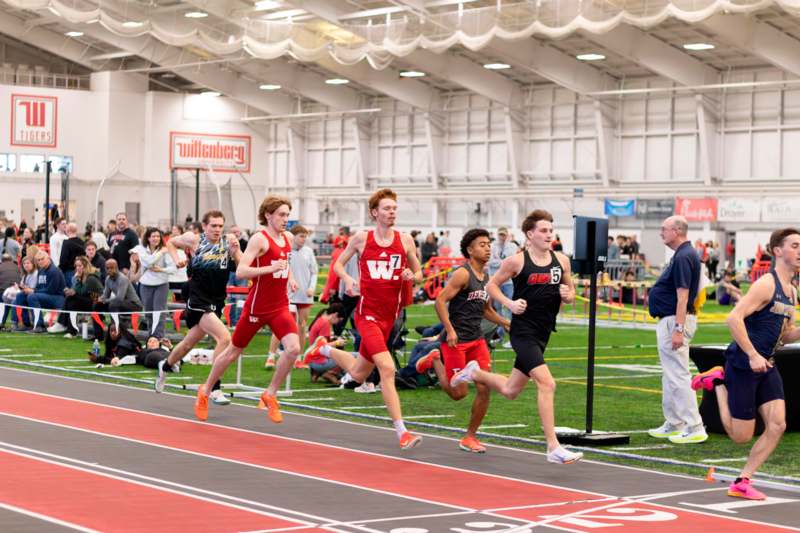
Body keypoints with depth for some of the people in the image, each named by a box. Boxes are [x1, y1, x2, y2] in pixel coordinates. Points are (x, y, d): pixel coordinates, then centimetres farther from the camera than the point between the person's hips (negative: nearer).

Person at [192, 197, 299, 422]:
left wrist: (290, 277, 11)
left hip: (280, 306, 5)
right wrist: (271, 268, -31)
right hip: (257, 307, -5)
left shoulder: (288, 238, 8)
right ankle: (205, 391, 32)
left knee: (293, 348, -18)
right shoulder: (259, 239, -14)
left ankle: (270, 394, 0)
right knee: (233, 351, 10)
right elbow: (240, 271, -23)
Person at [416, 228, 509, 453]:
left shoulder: (486, 278, 13)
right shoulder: (463, 274, -13)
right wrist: (450, 330, -24)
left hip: (476, 339, 7)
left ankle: (470, 437, 11)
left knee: (484, 389, -2)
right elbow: (440, 300, -18)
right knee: (458, 393, -2)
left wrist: (506, 323, 12)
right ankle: (435, 360, 24)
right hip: (456, 340, -7)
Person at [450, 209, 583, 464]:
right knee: (547, 383, -20)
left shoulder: (561, 260, 5)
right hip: (523, 331, -6)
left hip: (543, 333, 6)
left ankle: (474, 372, 46)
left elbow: (570, 293, 17)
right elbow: (491, 285, 3)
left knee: (510, 391, 18)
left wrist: (568, 295, -7)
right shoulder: (517, 261, -7)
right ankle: (553, 448, -17)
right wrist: (510, 303, -13)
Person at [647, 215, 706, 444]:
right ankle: (673, 425, 25)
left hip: (674, 321, -11)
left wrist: (678, 328, -27)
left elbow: (683, 295, -23)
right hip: (670, 320, 11)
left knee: (678, 376, -9)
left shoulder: (683, 257, -18)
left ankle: (695, 429, -9)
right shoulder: (684, 254, 15)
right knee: (670, 376, 17)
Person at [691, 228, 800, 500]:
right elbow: (734, 318, -23)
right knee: (741, 436, 0)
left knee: (777, 426, -5)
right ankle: (718, 382, 20)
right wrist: (752, 355, -25)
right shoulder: (766, 284, -15)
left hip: (765, 366, 8)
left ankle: (742, 482, 4)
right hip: (744, 365, -8)